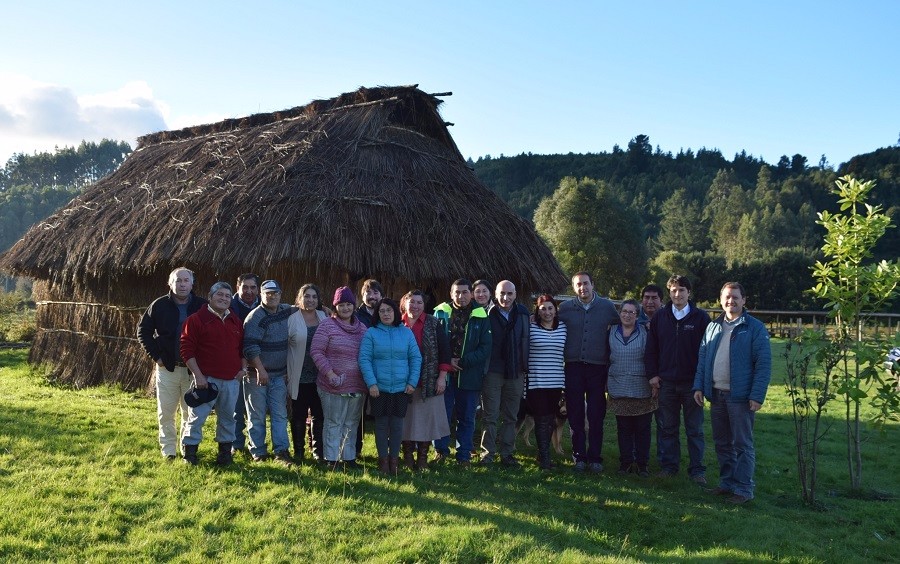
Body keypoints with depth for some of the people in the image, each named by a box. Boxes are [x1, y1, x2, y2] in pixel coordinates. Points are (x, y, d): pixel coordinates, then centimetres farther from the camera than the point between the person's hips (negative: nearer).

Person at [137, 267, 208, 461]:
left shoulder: (201, 306, -2)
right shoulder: (160, 305, -2)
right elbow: (143, 330, 4)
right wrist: (155, 356, -3)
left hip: (193, 369, 0)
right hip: (167, 368, 0)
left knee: (191, 412, 8)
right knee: (166, 412, 6)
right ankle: (168, 450, 18)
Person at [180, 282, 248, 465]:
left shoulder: (236, 321, 14)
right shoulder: (196, 319, -5)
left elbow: (243, 346, 21)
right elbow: (187, 349, -8)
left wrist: (243, 368, 7)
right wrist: (198, 375, -13)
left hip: (231, 380, 5)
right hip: (206, 379, -5)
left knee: (227, 417, 12)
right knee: (197, 416, -1)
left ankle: (225, 450, 23)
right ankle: (189, 451, 13)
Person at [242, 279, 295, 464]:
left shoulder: (287, 311, 5)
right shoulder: (255, 317, -13)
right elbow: (250, 347, -19)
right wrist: (260, 370, -23)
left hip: (279, 374, 5)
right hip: (257, 373, -5)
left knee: (280, 414, 5)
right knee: (257, 415, 4)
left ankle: (281, 450, 9)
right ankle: (258, 451, 14)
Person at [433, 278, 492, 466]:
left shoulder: (481, 317, 1)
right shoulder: (441, 312, 3)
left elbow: (485, 348, -4)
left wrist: (463, 362, -13)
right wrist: (447, 362, -11)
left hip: (470, 375, 0)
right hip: (445, 373, 0)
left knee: (466, 418, 9)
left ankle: (464, 455, 19)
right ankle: (441, 450, 21)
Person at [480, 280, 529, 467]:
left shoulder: (523, 313, 4)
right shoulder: (488, 314, -7)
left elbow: (526, 340, 9)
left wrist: (525, 366, 4)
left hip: (516, 373, 4)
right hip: (492, 372, -3)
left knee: (511, 416, 12)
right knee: (490, 416, 3)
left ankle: (507, 453, 21)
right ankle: (488, 452, 12)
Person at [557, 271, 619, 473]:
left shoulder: (607, 306, 4)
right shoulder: (565, 307, 3)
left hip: (597, 367, 0)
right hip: (573, 367, 0)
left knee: (596, 416, 4)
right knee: (575, 415, 5)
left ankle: (595, 457, 13)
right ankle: (579, 456, 16)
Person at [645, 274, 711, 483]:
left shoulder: (700, 317, -1)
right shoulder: (660, 317, 6)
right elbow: (650, 349, 8)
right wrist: (652, 374, 1)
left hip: (692, 382, -2)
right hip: (666, 382, 2)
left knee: (694, 429, 6)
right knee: (667, 427, 9)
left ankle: (697, 469, 14)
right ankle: (669, 464, 20)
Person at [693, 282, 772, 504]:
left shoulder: (755, 328, -5)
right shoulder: (713, 327, 13)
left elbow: (764, 364, -10)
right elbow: (702, 359, 14)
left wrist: (757, 395, -16)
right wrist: (699, 386, 4)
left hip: (740, 396, -5)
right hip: (716, 394, 6)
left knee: (742, 445, 2)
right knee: (722, 443, 14)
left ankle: (744, 489, 11)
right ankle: (727, 482, 27)